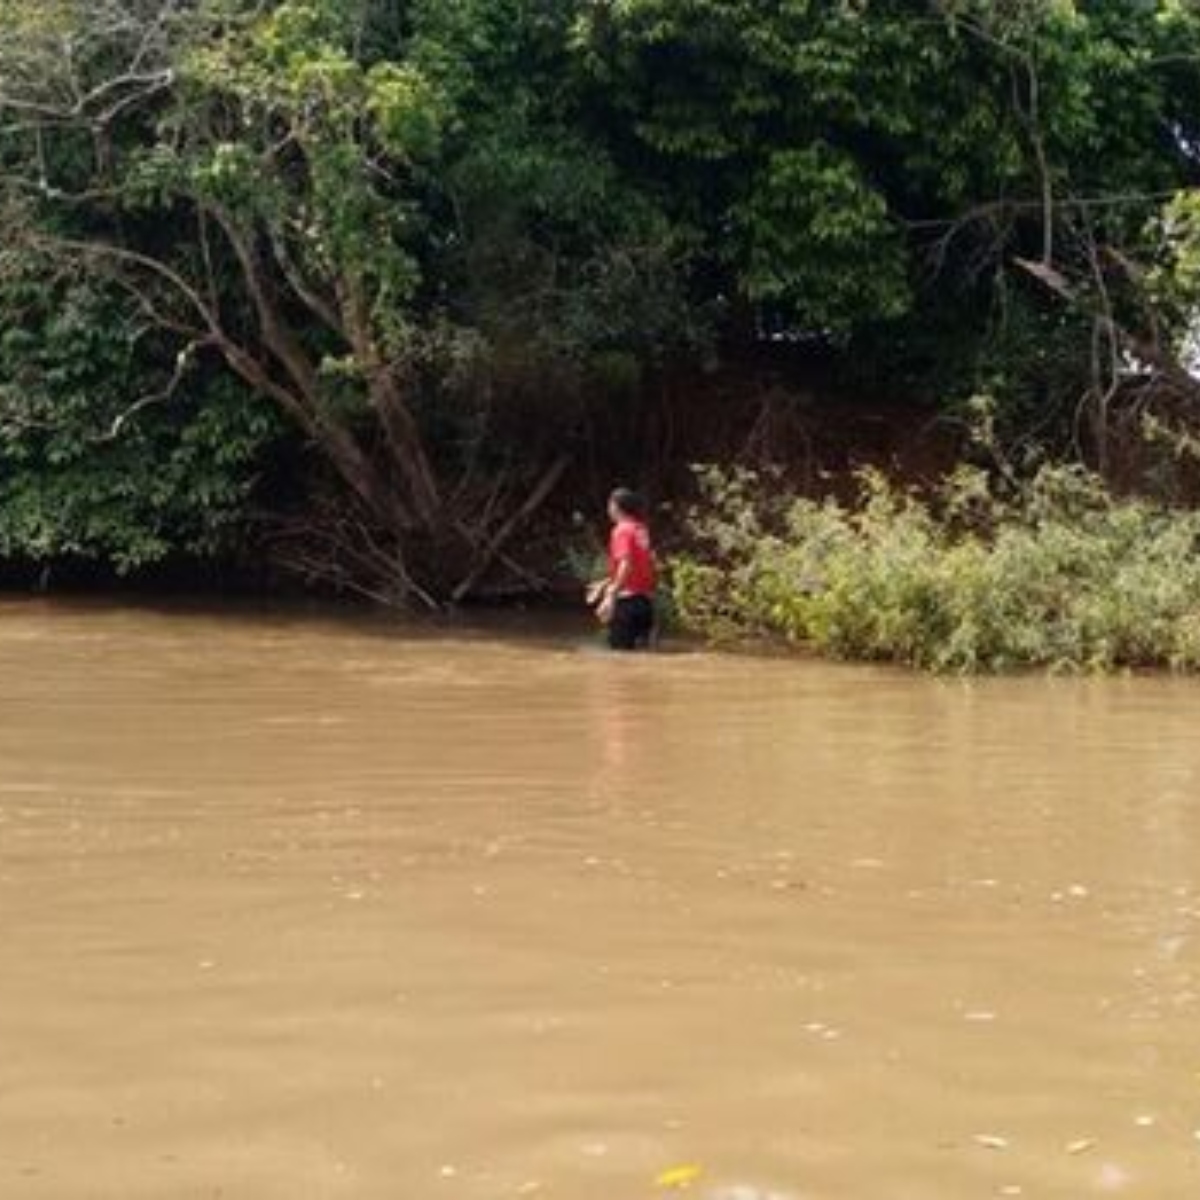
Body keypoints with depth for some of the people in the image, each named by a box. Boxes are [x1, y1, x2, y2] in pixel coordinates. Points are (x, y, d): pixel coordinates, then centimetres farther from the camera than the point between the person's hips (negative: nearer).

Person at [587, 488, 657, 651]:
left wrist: (610, 596, -26)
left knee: (620, 649, -6)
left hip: (627, 599, -8)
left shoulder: (622, 530, -10)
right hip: (645, 599, 8)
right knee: (641, 648, 9)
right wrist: (605, 584, 27)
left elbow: (626, 566, -22)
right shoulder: (641, 530, 15)